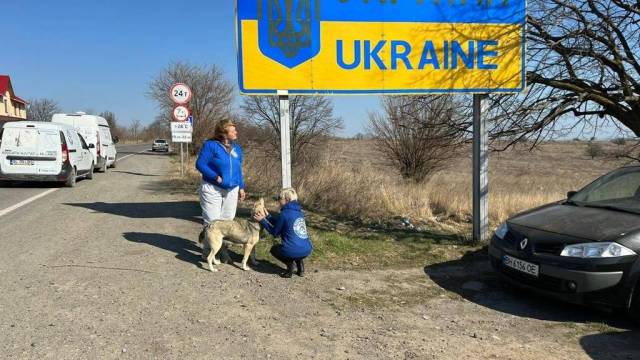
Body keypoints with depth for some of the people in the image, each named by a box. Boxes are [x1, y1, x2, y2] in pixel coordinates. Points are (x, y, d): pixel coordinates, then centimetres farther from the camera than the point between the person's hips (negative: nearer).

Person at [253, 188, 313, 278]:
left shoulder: (285, 214, -8)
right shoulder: (299, 211, 13)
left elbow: (275, 233, 4)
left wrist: (262, 221, 12)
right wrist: (268, 216, 27)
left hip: (294, 251, -7)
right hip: (307, 250, 7)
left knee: (274, 249, 23)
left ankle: (290, 263, 2)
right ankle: (300, 263, 17)